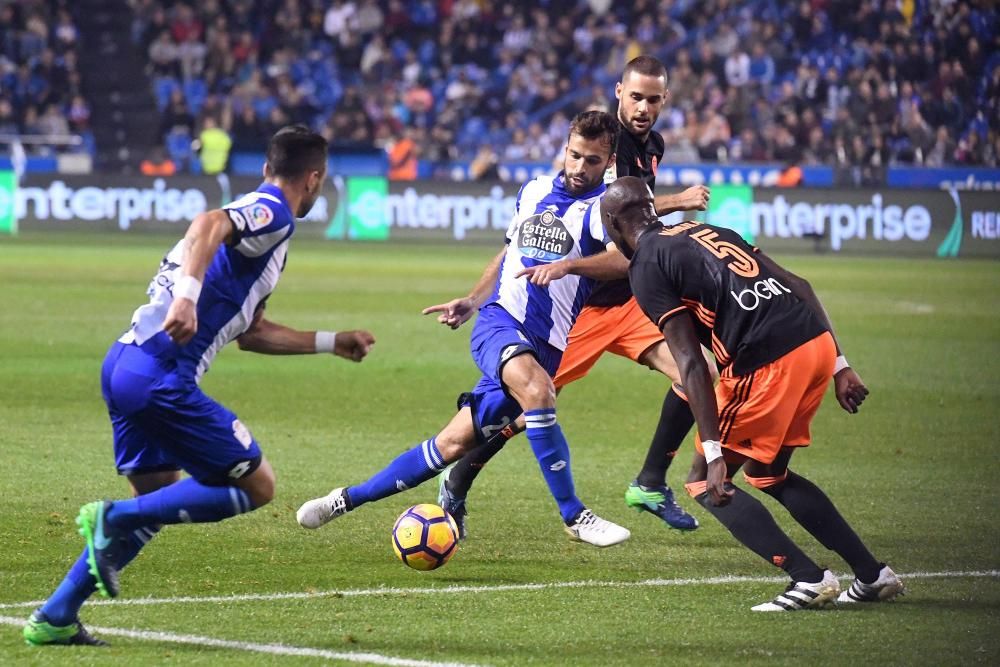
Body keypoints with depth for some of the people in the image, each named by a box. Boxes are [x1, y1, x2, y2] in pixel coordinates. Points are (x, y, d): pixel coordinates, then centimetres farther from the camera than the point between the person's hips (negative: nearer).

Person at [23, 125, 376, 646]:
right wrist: (187, 296, -39)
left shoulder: (254, 214, 26)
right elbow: (209, 225, -27)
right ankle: (112, 520, -8)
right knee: (255, 485, -1)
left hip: (125, 363, 10)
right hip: (161, 376, -10)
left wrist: (331, 343, 39)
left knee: (159, 500, 21)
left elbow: (248, 332, 32)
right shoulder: (273, 214, -4)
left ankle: (55, 618, 17)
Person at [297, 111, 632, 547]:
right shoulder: (532, 192, 12)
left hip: (546, 348, -2)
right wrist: (472, 301, 24)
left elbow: (627, 257, -27)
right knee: (534, 386, -25)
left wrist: (566, 265, -41)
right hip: (499, 320, 2)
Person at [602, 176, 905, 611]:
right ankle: (871, 574, 23)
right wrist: (839, 366, 20)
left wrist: (714, 453, -10)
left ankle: (808, 579, -1)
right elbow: (798, 286, 19)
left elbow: (691, 365, -9)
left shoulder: (647, 268, 0)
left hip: (767, 363, -8)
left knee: (706, 482, 9)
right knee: (766, 473, 26)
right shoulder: (706, 231, 24)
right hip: (818, 344, 8)